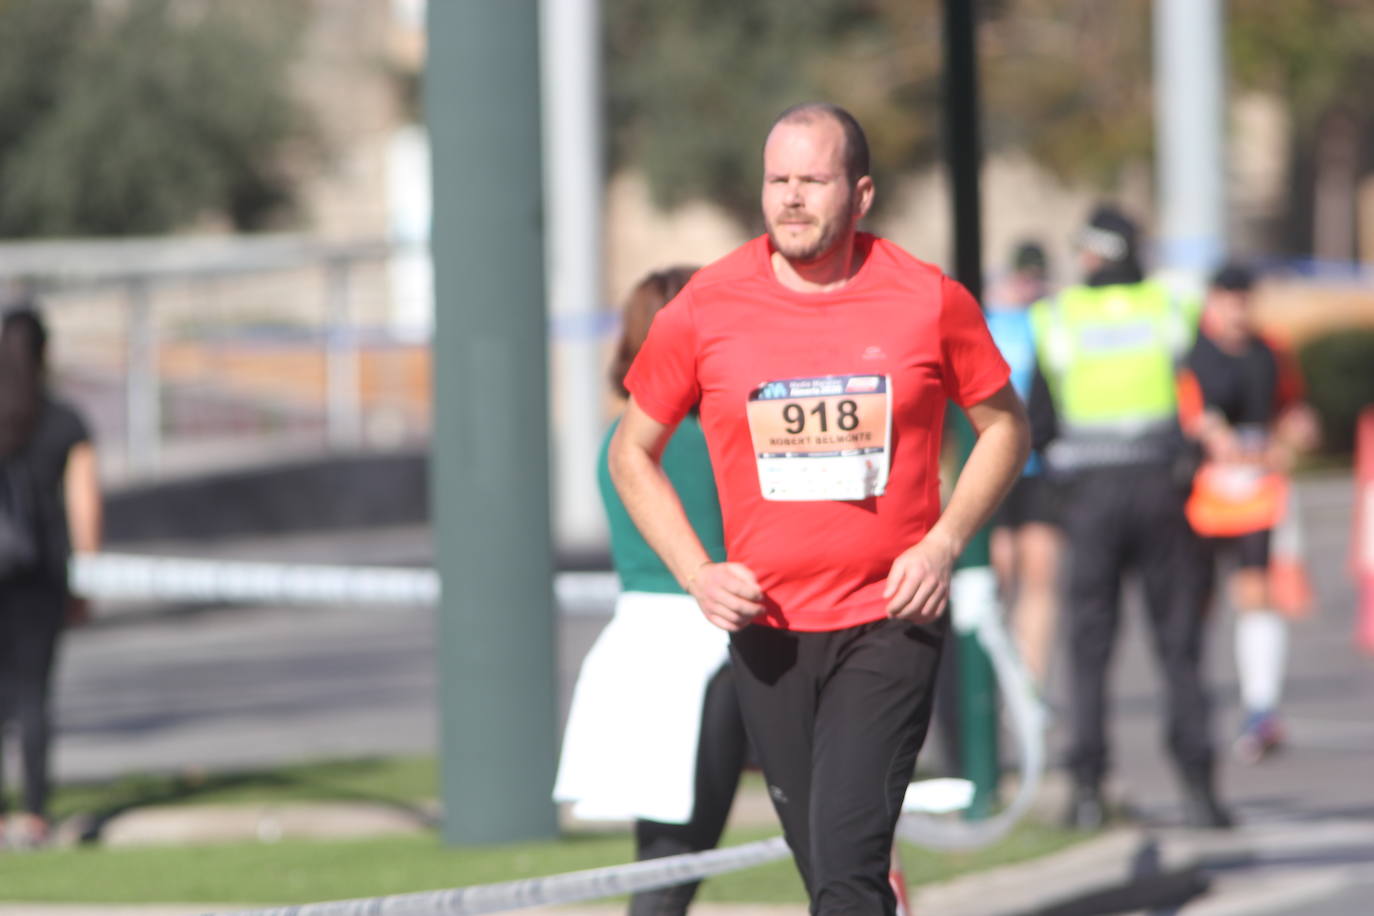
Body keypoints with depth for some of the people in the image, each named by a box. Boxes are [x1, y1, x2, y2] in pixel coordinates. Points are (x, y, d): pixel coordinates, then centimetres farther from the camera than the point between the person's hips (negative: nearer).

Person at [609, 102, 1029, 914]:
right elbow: (633, 453, 10)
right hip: (767, 628, 2)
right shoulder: (707, 307, -2)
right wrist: (697, 572, -4)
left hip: (890, 619, -2)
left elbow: (1005, 427, 11)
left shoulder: (928, 301, -4)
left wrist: (944, 543, -4)